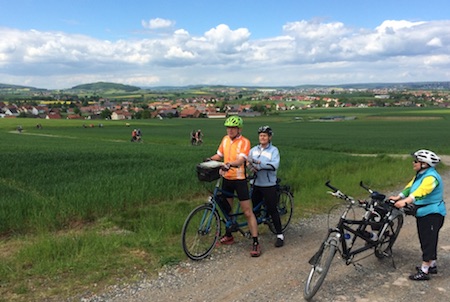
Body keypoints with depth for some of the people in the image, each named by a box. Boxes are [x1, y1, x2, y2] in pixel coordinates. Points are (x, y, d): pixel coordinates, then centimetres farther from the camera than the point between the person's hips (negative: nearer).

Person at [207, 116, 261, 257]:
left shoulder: (244, 142, -13)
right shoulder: (225, 139, 6)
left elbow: (241, 160, -27)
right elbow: (219, 155, 17)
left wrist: (229, 164, -47)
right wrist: (210, 159, -4)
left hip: (239, 179, -6)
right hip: (227, 178, 6)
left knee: (248, 212, -5)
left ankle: (255, 243, 1)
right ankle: (228, 235, 35)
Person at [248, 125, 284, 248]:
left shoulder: (273, 150, -5)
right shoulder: (254, 149, 9)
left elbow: (275, 165, -19)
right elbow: (247, 161, 1)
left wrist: (259, 162, -22)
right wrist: (252, 167, -19)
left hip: (269, 185, -5)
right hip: (256, 184, 5)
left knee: (272, 209, -2)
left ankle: (280, 235, 7)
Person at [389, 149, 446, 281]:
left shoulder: (431, 177, -23)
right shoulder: (419, 175, 9)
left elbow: (420, 192, -38)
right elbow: (409, 187, 7)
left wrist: (405, 202, -49)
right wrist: (398, 197, -7)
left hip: (432, 214, -10)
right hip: (422, 213, 10)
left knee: (429, 241, -4)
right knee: (426, 240, 18)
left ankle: (424, 271, 1)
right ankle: (432, 265, 32)